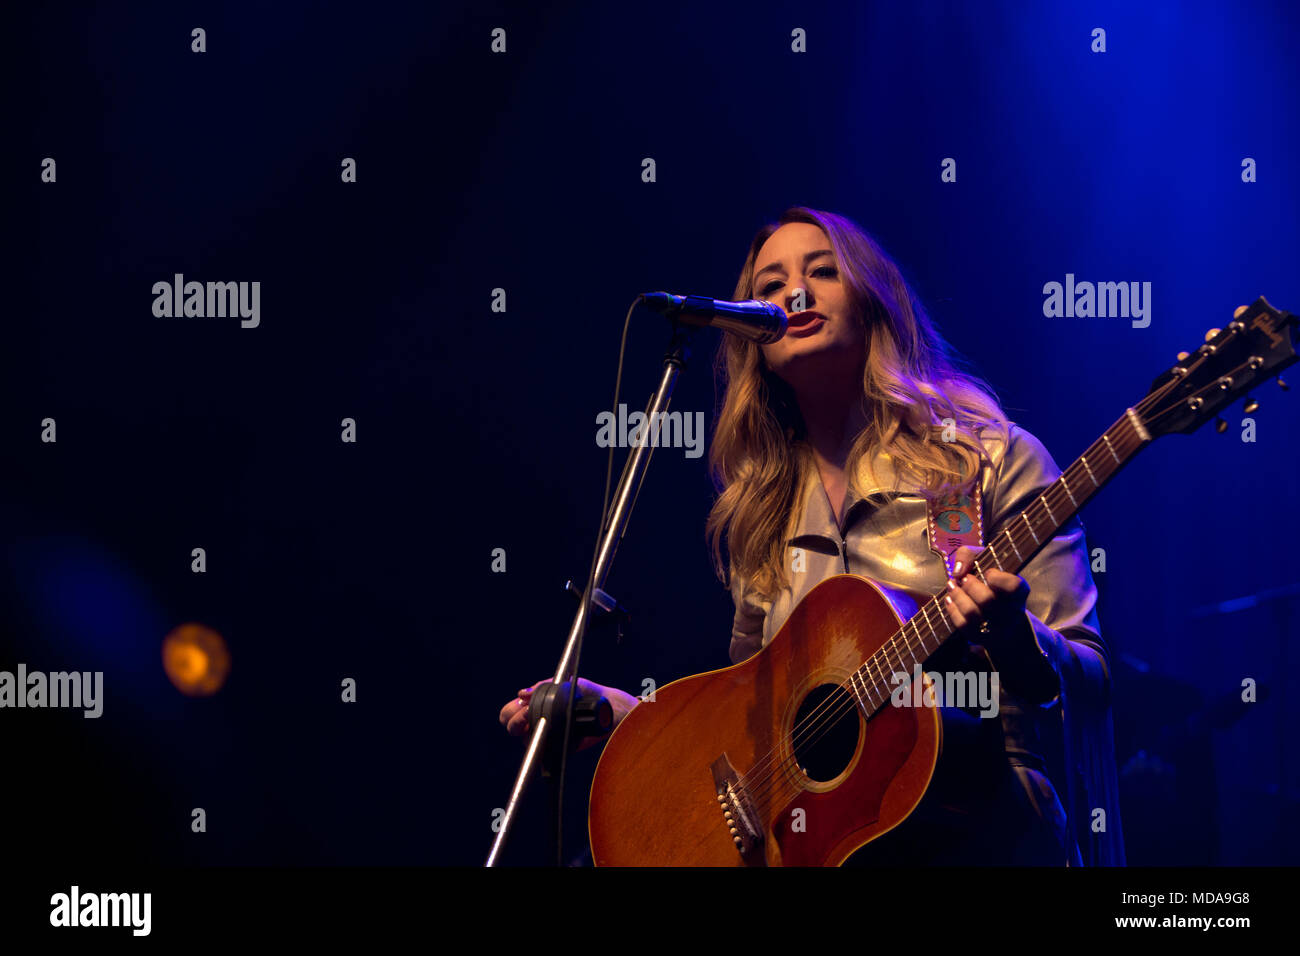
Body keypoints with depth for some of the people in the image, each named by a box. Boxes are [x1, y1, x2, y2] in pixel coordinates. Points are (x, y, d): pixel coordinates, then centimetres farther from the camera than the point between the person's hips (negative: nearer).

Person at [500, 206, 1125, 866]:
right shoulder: (760, 504, 12)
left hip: (975, 832, 1)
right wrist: (616, 710, 8)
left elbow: (1086, 681, -4)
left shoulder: (990, 458, -1)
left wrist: (1010, 635, -24)